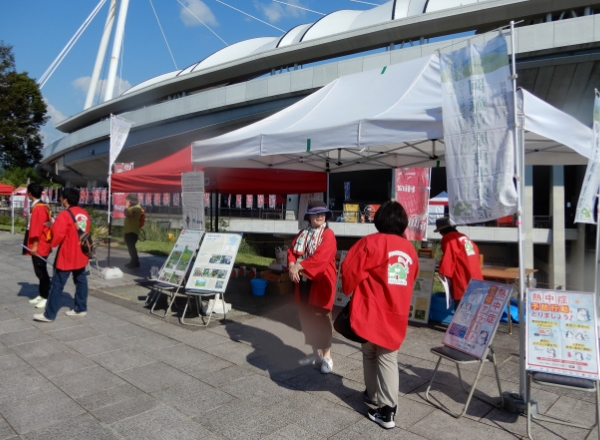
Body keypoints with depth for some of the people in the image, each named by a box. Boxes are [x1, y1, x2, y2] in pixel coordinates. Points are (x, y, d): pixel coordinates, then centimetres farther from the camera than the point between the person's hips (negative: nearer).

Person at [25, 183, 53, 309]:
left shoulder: (38, 208, -17)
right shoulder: (41, 206, 13)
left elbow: (37, 228, -21)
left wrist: (35, 245, -20)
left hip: (39, 246, -10)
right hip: (40, 245, 10)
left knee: (41, 272, -4)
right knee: (40, 271, 15)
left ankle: (46, 297, 3)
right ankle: (41, 295, 23)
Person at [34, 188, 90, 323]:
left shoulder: (64, 215, -17)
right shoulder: (84, 213, 6)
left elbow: (57, 235, -21)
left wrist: (52, 243, -3)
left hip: (67, 256, -8)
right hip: (81, 254, 8)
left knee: (57, 285, -1)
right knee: (81, 281, 14)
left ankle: (49, 315, 4)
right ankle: (81, 308, 21)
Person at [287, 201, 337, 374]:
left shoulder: (328, 234, -10)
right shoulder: (302, 234, 12)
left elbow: (320, 257, -22)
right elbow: (291, 251, 6)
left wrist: (299, 266, -22)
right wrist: (292, 266, -15)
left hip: (320, 282, -7)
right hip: (303, 282, 7)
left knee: (321, 318, -4)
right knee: (306, 318, 12)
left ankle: (327, 356, 8)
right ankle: (316, 353, 27)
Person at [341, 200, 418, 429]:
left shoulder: (371, 242, -12)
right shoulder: (410, 249, 5)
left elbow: (350, 270, -12)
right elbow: (411, 280, 14)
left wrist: (349, 291, 7)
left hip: (372, 310, -4)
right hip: (397, 313, 4)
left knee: (370, 353, 17)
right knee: (388, 359, 10)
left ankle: (374, 395, 31)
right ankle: (387, 408, 9)